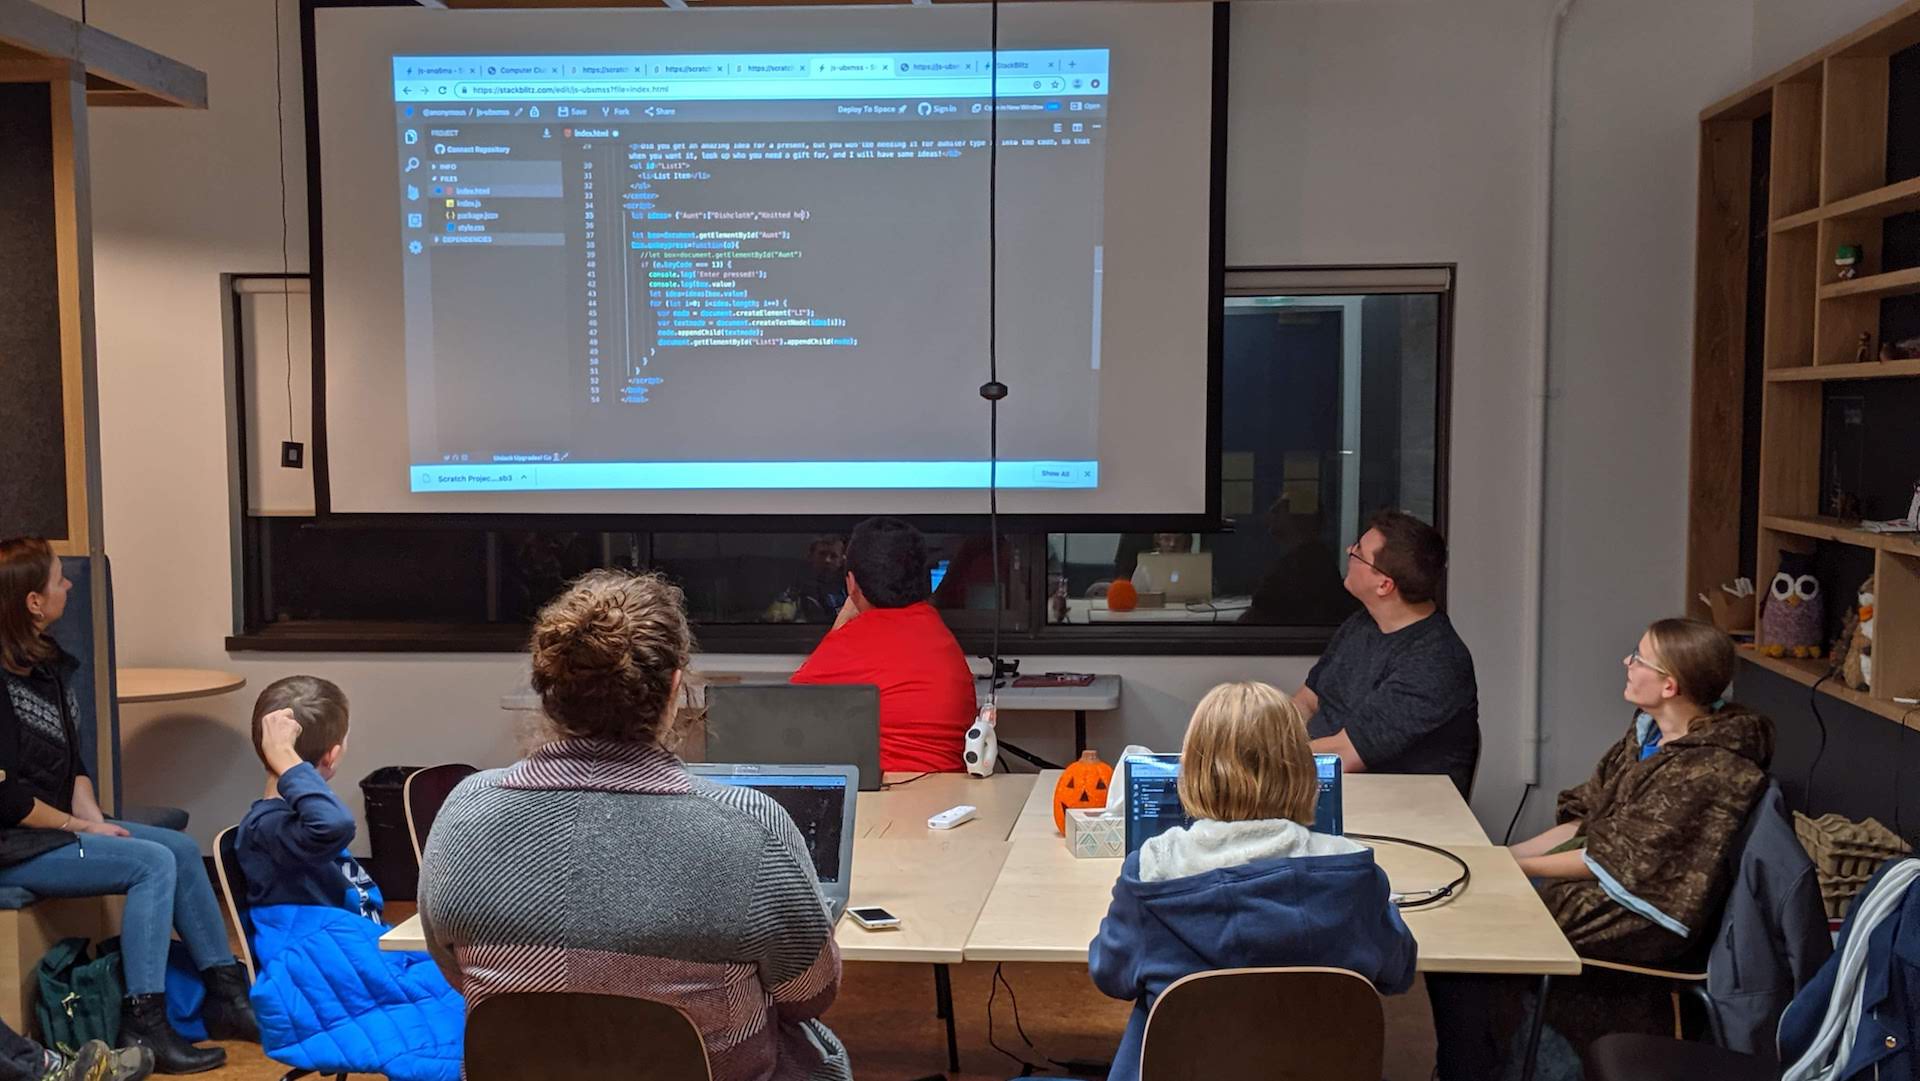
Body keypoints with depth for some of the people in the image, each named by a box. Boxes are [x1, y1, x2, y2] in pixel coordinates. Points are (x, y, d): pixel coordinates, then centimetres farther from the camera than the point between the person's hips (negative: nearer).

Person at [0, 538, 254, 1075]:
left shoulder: (48, 663, 10)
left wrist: (94, 817, -1)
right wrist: (80, 828, -12)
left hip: (58, 824, 9)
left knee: (182, 848, 1)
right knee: (153, 863, -19)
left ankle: (226, 996, 3)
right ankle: (142, 1025, -16)